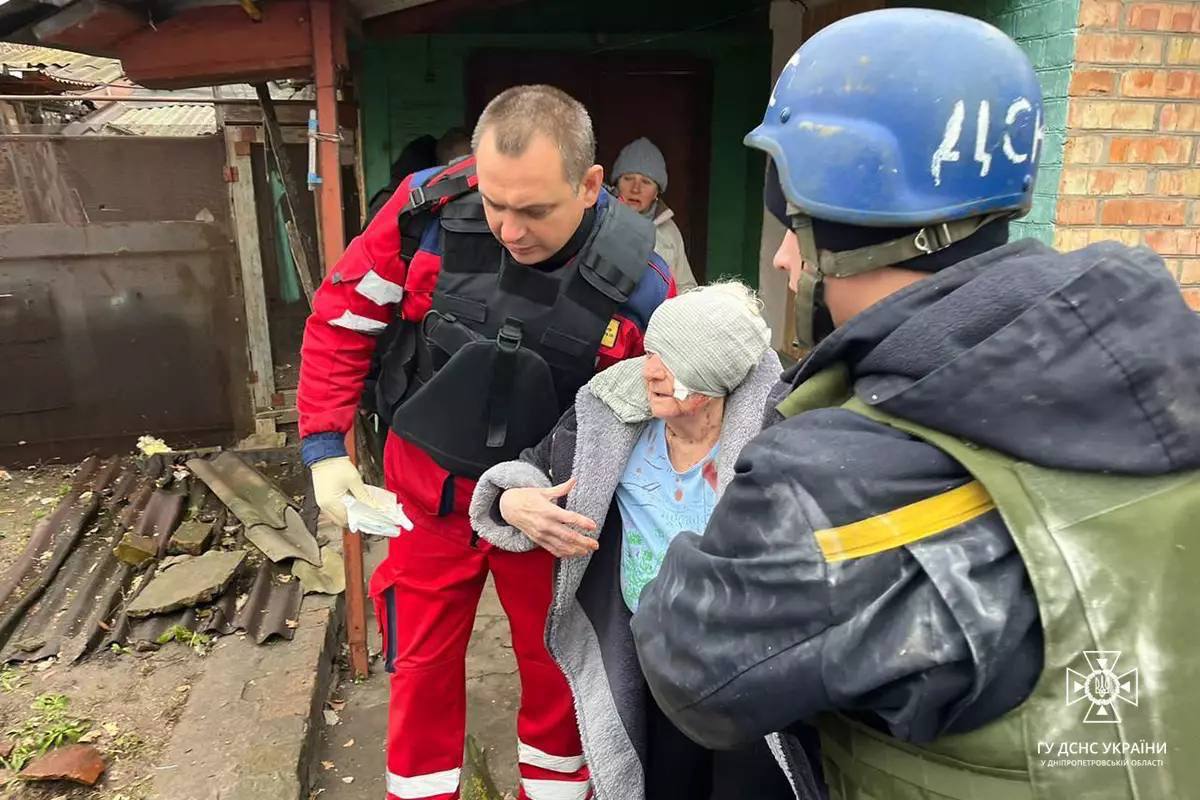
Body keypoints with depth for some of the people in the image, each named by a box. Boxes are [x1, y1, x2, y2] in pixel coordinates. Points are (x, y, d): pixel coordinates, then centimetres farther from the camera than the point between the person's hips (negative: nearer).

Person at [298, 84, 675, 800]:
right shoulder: (429, 209, -20)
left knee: (556, 665, 17)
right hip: (429, 485, 1)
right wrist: (324, 446, -10)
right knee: (423, 663, 15)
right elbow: (343, 317, -5)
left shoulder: (640, 283, -21)